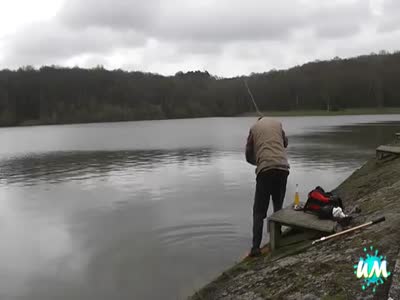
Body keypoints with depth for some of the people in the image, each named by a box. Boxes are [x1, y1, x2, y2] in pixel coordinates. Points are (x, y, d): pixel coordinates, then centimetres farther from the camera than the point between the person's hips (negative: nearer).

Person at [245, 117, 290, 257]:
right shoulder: (278, 123, 19)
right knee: (278, 207, 17)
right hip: (283, 168, 2)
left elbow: (249, 156, 18)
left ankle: (256, 247, -5)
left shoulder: (254, 128, 15)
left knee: (259, 211, 3)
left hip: (265, 170, -2)